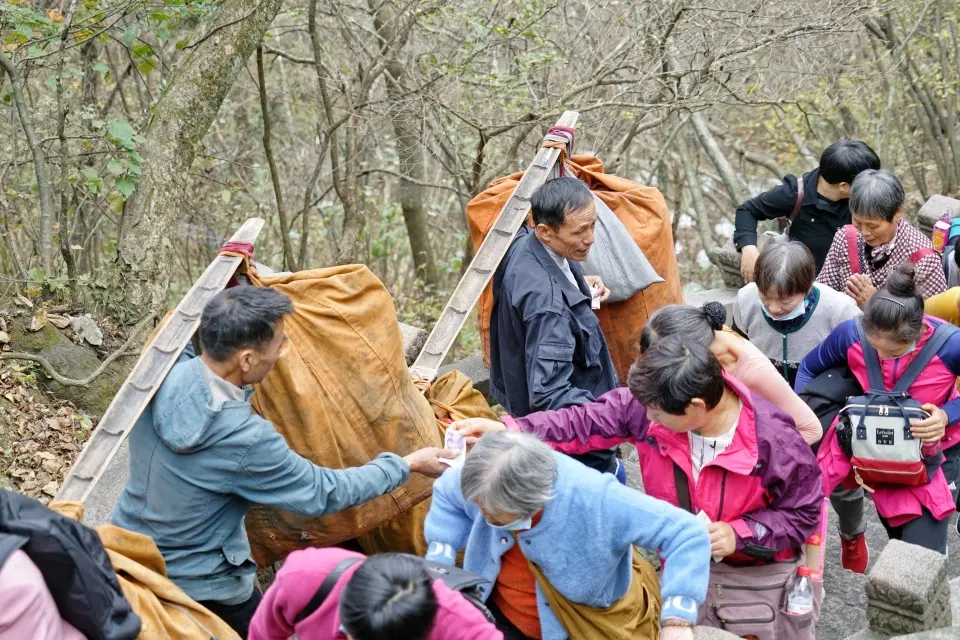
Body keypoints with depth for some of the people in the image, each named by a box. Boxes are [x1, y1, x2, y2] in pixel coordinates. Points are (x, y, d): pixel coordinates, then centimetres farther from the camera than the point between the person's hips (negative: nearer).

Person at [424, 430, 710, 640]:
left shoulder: (595, 501, -36)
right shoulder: (488, 480, -20)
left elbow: (687, 534, -32)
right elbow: (446, 493, 4)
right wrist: (438, 565, -9)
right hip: (497, 614, 4)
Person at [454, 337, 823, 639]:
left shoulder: (775, 441, -31)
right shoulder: (647, 406, -22)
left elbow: (803, 513, -17)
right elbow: (587, 421, -12)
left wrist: (739, 533, -29)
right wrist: (509, 431, -20)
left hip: (760, 579, -4)